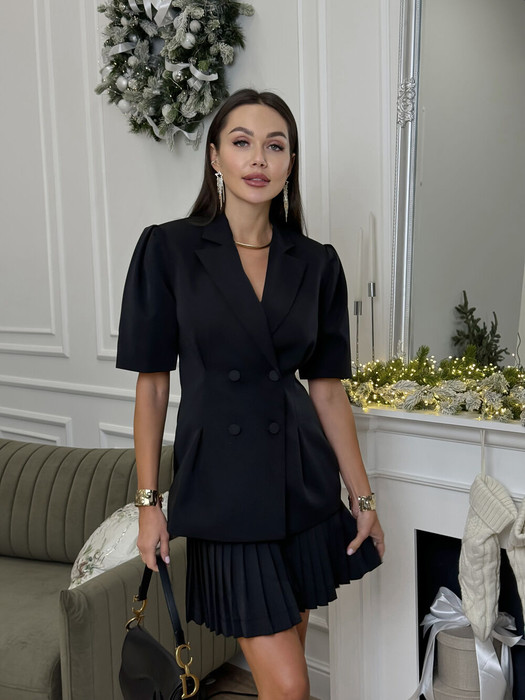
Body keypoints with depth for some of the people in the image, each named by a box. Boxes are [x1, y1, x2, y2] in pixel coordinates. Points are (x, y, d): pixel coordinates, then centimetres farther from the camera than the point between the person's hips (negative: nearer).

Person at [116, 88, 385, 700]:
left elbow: (327, 388, 5)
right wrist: (148, 502, -3)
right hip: (223, 487, -3)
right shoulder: (168, 249, -7)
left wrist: (362, 497, 5)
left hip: (303, 484, 4)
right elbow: (151, 382, -4)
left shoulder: (316, 264, 2)